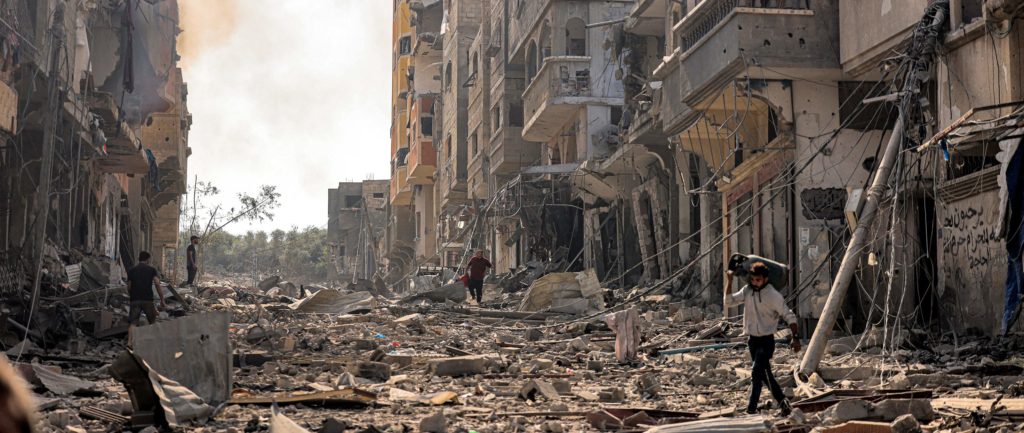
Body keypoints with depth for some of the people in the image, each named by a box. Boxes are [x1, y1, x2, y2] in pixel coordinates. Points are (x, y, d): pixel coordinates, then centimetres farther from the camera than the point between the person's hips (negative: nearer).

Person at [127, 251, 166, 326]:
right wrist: (162, 301, -7)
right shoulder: (152, 270, 4)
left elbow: (129, 287, 11)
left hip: (134, 300, 1)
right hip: (147, 300, -1)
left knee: (133, 324, -5)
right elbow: (157, 284, -8)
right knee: (153, 321, 17)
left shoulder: (131, 271, 10)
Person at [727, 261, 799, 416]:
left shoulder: (773, 296, -15)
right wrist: (730, 282, -9)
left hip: (766, 340, -6)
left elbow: (789, 316, -11)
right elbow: (730, 300, 2)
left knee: (756, 372, -17)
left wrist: (795, 337, -16)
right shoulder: (747, 290, 2)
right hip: (752, 339, 6)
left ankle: (751, 409, -17)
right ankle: (783, 403, 25)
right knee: (765, 374, 13)